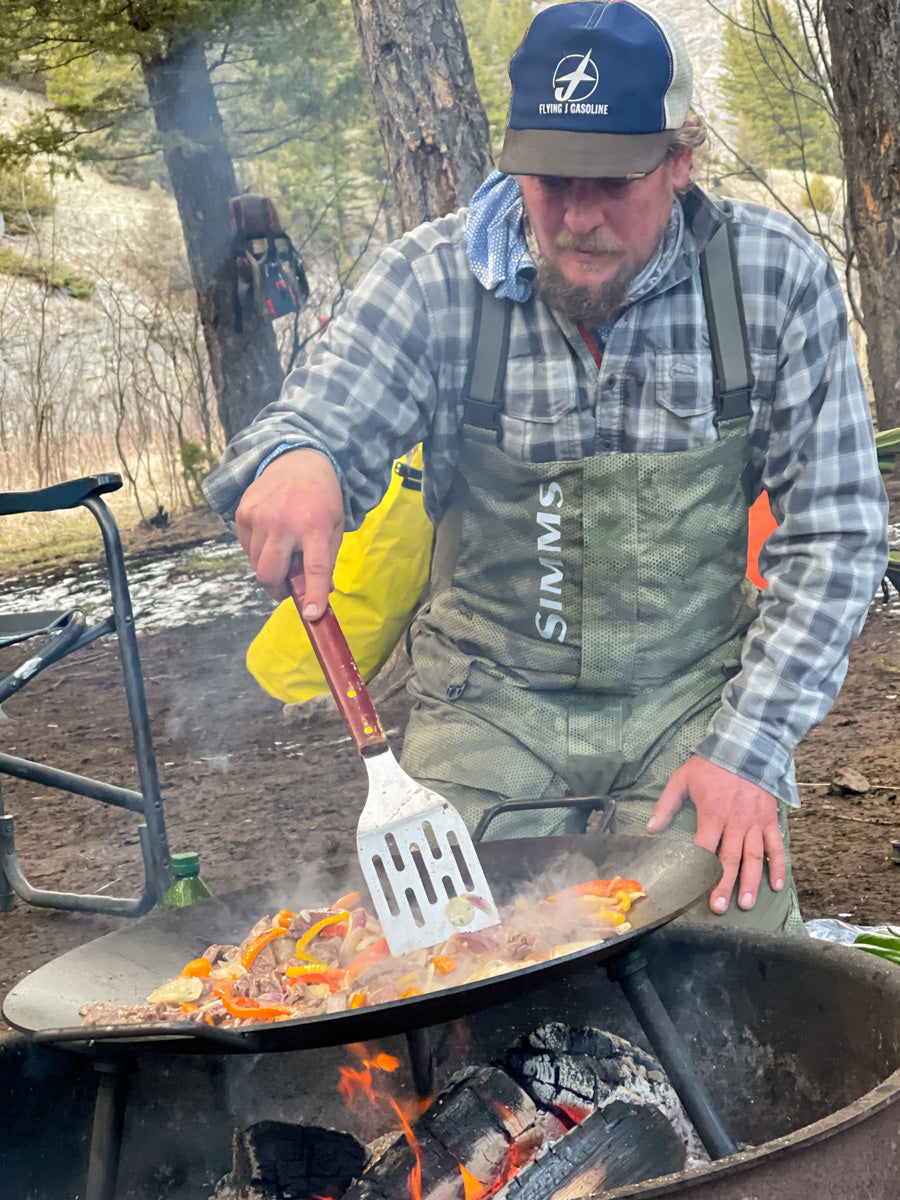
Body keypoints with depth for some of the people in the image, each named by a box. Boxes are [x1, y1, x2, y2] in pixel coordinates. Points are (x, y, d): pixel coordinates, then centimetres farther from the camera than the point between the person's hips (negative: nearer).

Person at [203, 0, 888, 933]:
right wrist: (291, 459, -41)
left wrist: (748, 748, -15)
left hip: (689, 692, 0)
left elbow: (832, 534, -7)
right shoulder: (434, 278, -10)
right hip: (488, 698, 1)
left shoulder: (776, 278, -11)